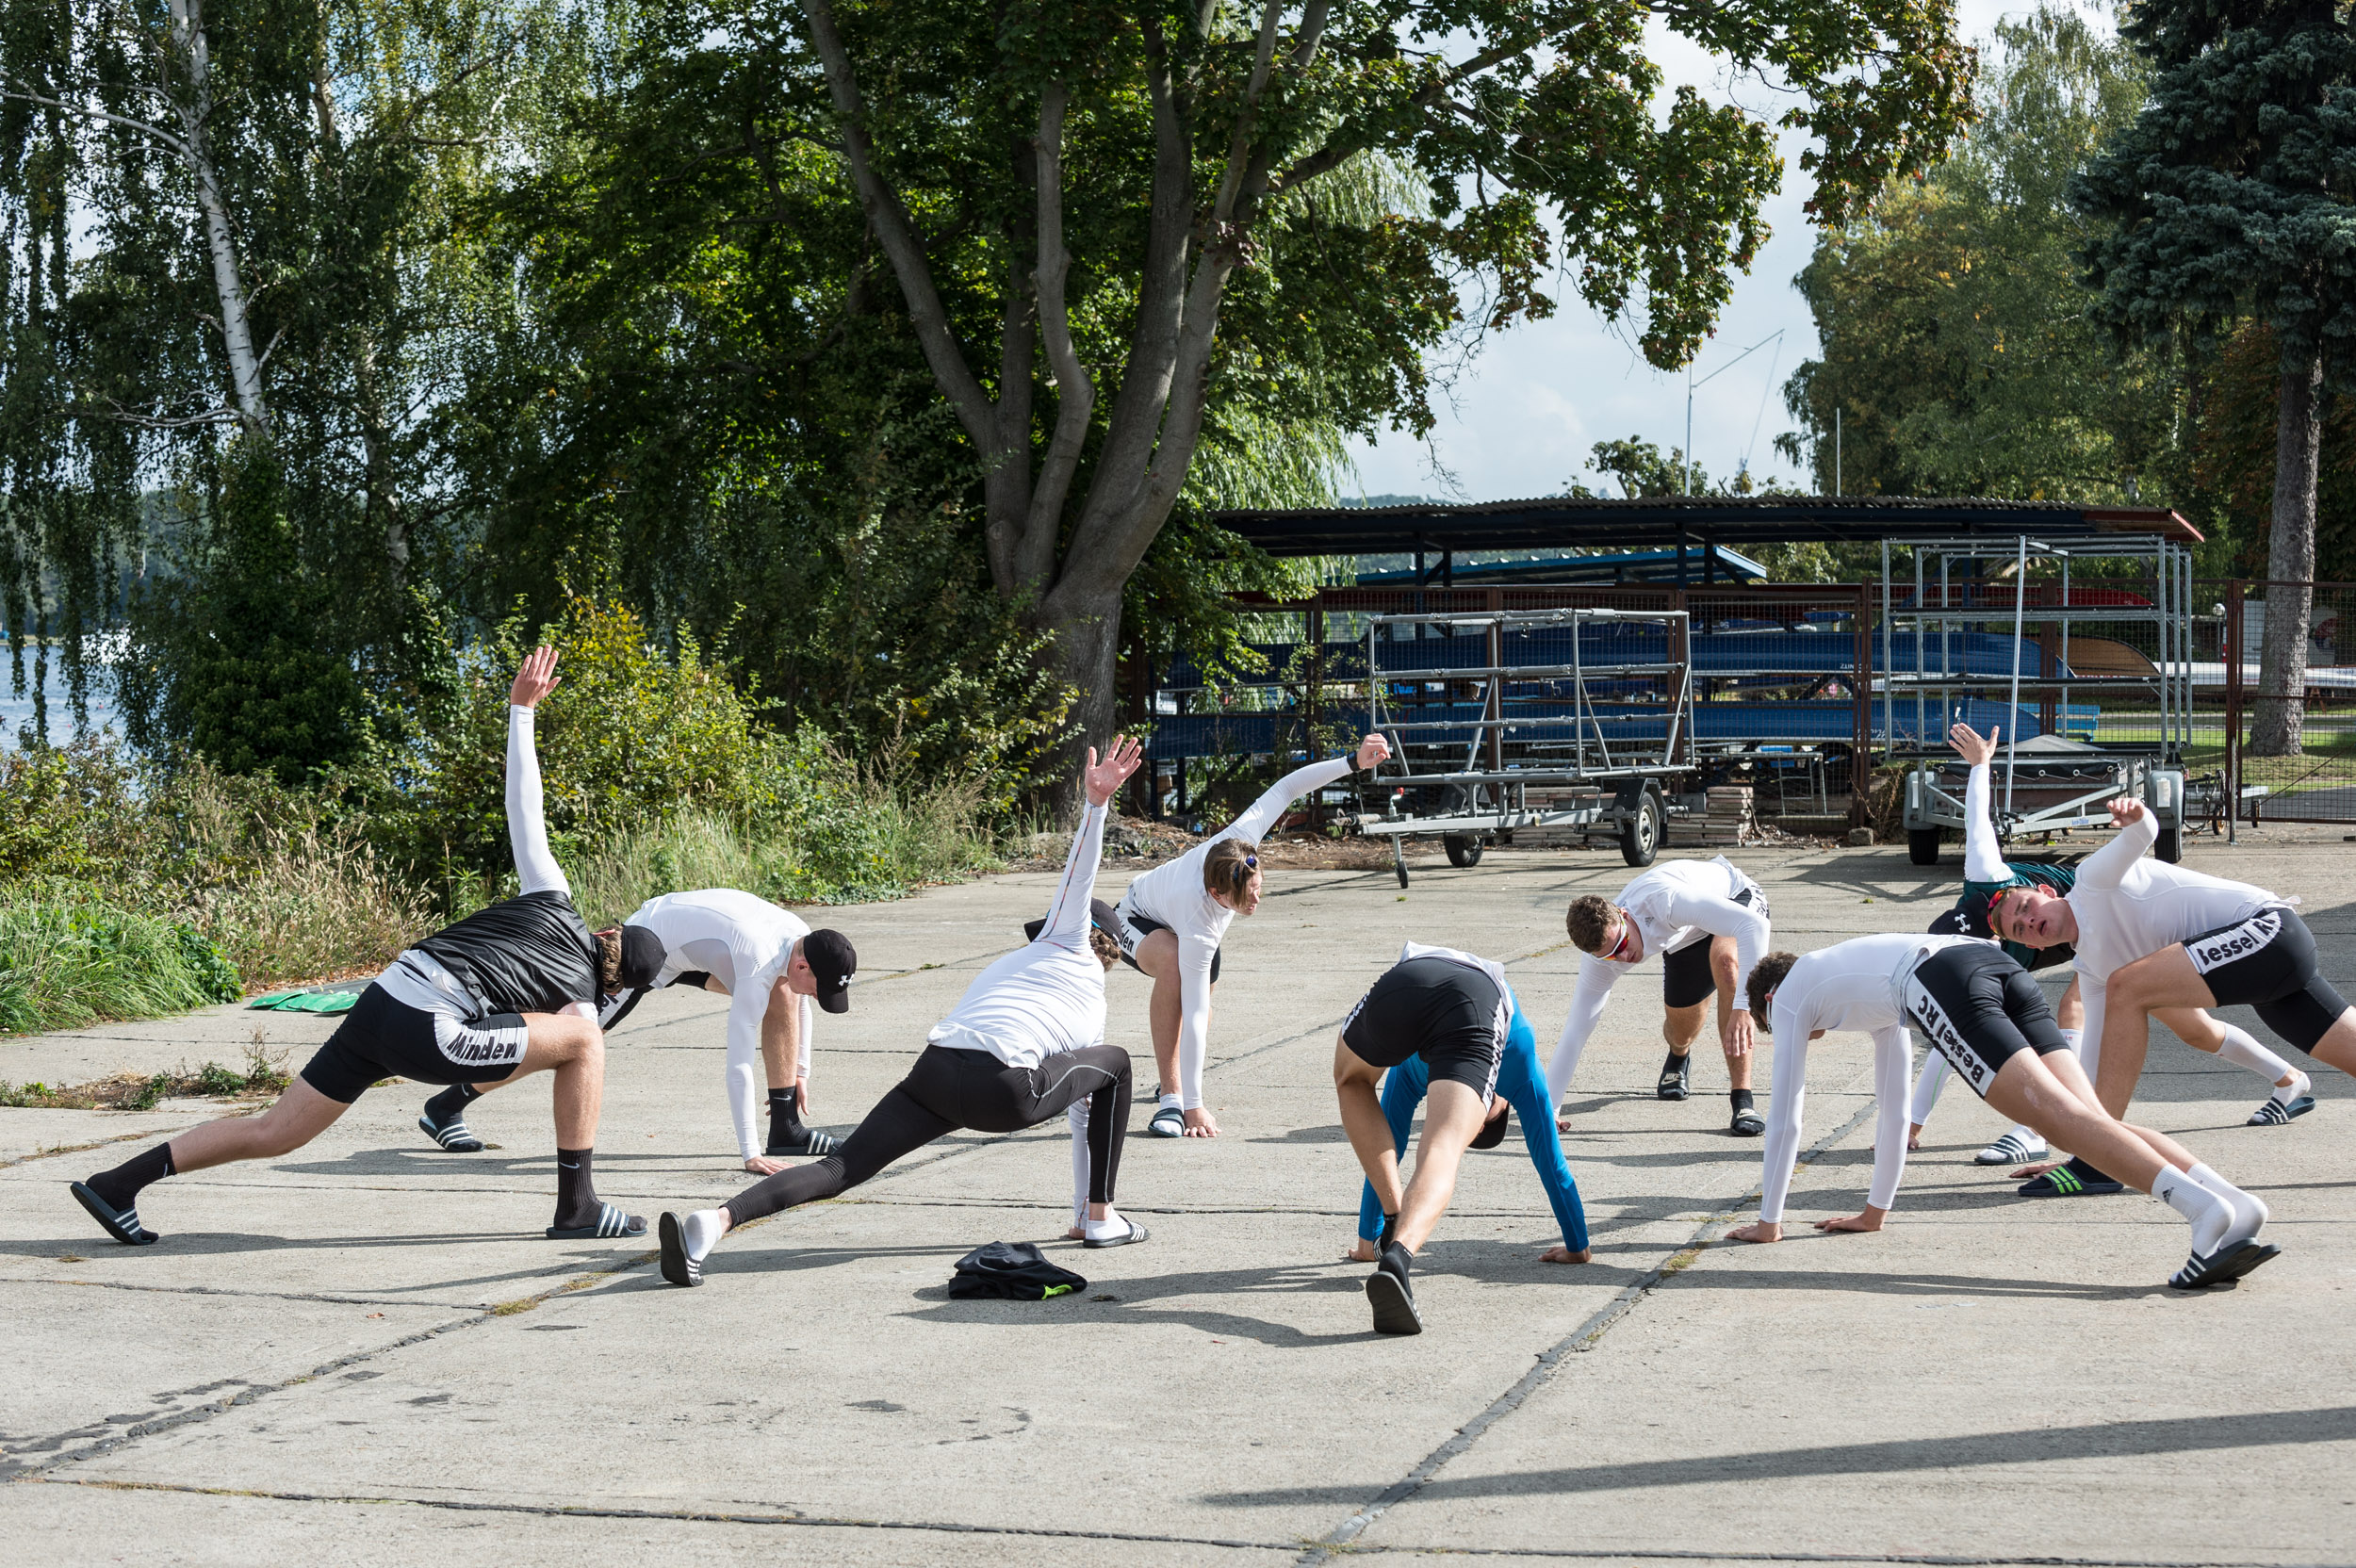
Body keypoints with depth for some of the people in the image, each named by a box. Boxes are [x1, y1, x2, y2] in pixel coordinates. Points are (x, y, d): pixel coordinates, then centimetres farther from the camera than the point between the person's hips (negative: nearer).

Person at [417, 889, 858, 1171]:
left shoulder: (802, 938, -12)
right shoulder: (759, 964, -37)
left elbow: (797, 999, 13)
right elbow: (740, 1065, -37)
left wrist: (800, 1071, 18)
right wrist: (751, 1156, -36)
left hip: (686, 941, 8)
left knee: (782, 995, -2)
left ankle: (785, 1127, 2)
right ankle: (446, 1106, 14)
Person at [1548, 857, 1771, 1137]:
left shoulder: (1663, 899, -44)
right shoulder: (1599, 961, -25)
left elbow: (1754, 925, -48)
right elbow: (1576, 1030, -16)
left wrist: (1742, 1008, -54)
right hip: (1687, 939, 5)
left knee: (1726, 963, -36)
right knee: (1681, 1034, 5)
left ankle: (1742, 1098, -30)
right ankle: (1679, 1058, 47)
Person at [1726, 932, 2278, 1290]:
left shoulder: (1788, 996, 28)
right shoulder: (1858, 986, 47)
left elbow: (1785, 1115, 27)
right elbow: (1892, 1106, 51)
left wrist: (1768, 1222, 35)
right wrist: (1875, 1211, 55)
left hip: (1945, 983, -7)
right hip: (2001, 965, 7)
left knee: (2059, 1115, -19)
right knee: (2090, 1121, -6)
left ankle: (2203, 1207, -39)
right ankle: (2233, 1202, -27)